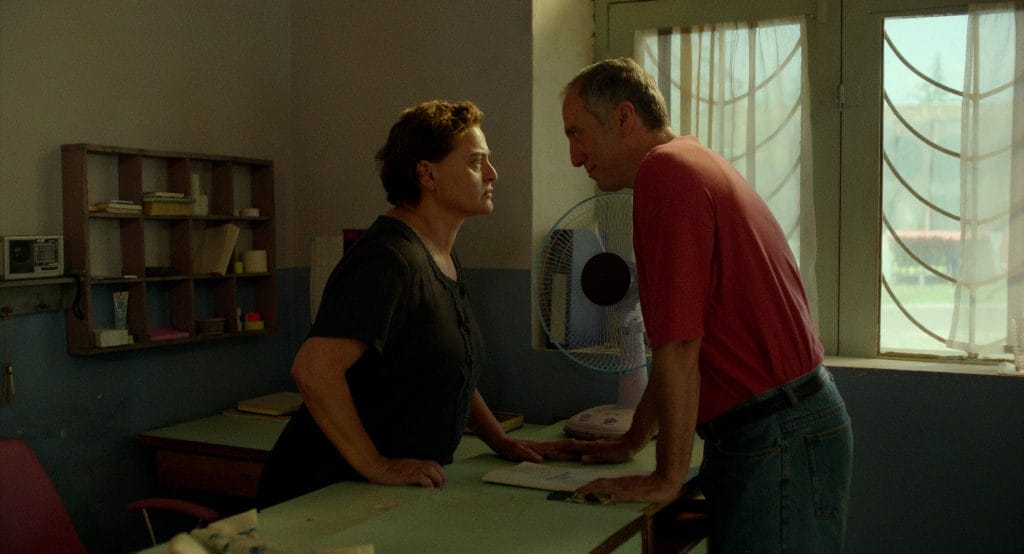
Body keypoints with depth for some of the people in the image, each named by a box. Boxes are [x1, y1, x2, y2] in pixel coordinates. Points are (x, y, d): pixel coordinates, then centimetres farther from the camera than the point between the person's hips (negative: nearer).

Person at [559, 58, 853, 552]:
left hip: (781, 445, -10)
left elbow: (678, 349, -20)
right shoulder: (694, 164, 16)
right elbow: (677, 346, 22)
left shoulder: (662, 172, -16)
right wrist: (632, 442, 25)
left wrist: (668, 478, -11)